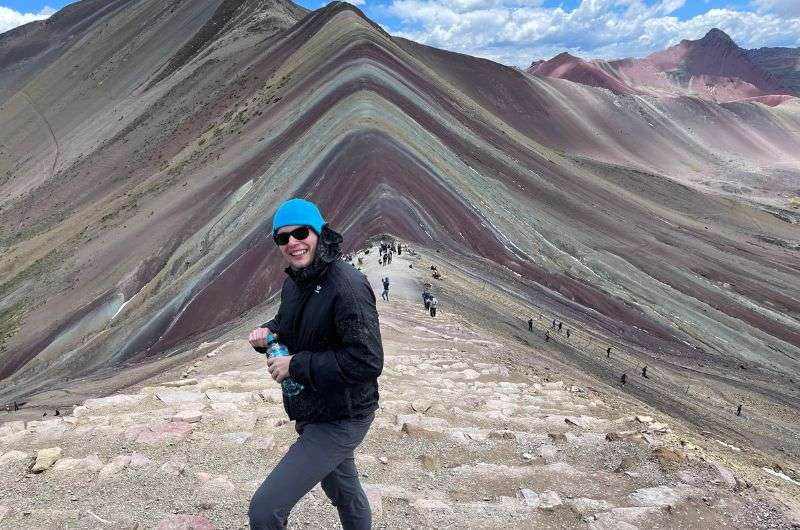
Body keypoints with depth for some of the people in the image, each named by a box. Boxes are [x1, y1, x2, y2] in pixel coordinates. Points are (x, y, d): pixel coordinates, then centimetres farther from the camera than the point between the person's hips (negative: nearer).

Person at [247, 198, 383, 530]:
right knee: (345, 493, 30)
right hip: (311, 413, 9)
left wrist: (296, 365, -26)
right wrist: (268, 332, -5)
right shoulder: (294, 283, 2)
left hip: (339, 422, -9)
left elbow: (367, 362, -31)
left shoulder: (347, 287, -26)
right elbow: (287, 324, 19)